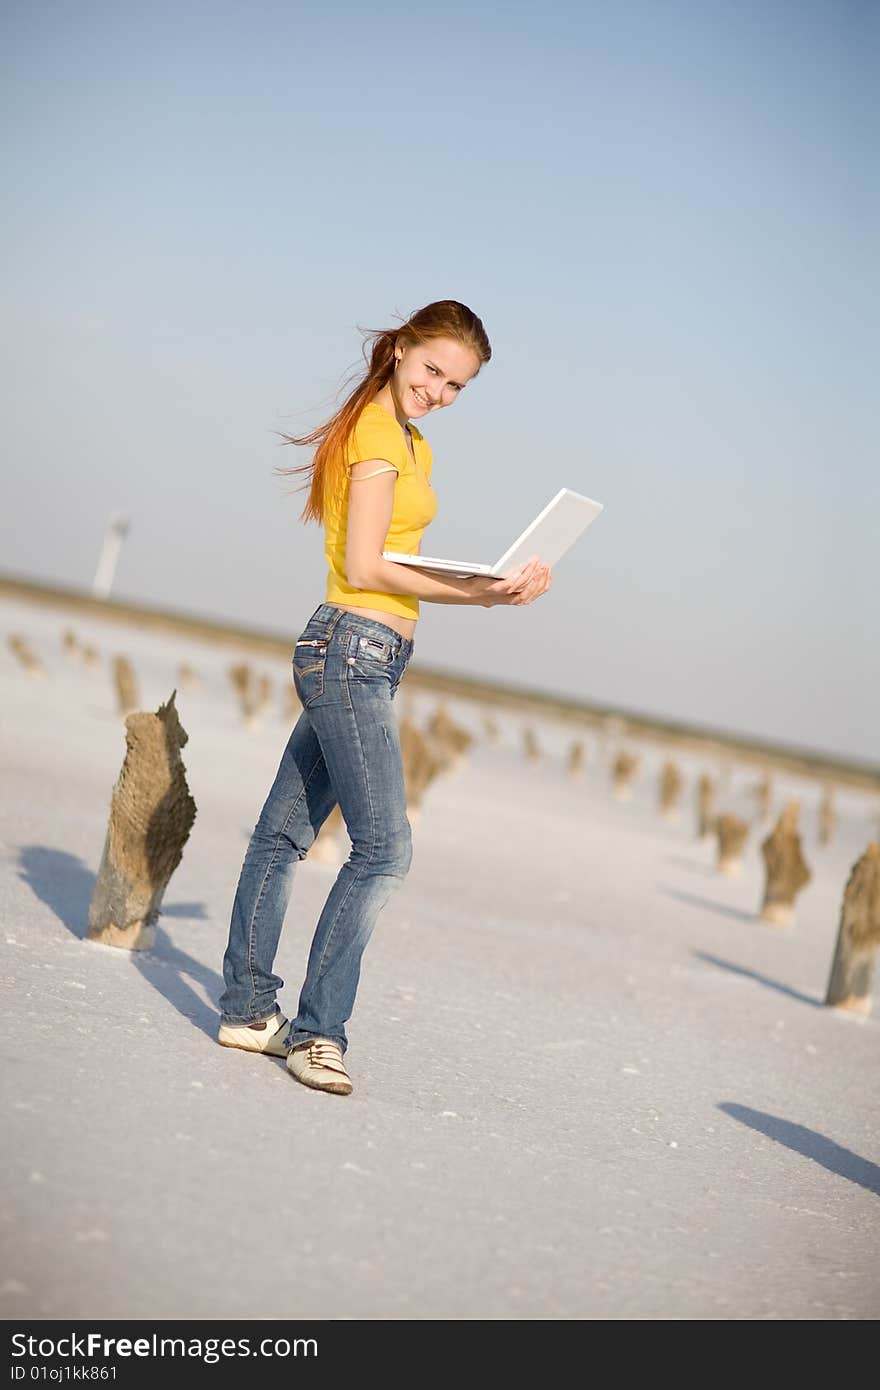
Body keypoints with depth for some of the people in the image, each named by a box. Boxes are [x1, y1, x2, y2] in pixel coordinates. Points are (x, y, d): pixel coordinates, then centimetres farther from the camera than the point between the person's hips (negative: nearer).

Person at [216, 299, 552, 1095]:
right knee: (384, 847, -14)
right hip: (354, 649, -10)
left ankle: (248, 1010, 18)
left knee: (285, 834, 12)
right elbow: (364, 567, -15)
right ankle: (318, 1031, -12)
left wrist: (494, 583, 5)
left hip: (357, 660, 10)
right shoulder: (378, 431, -9)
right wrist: (478, 595, -17)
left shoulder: (411, 442, 21)